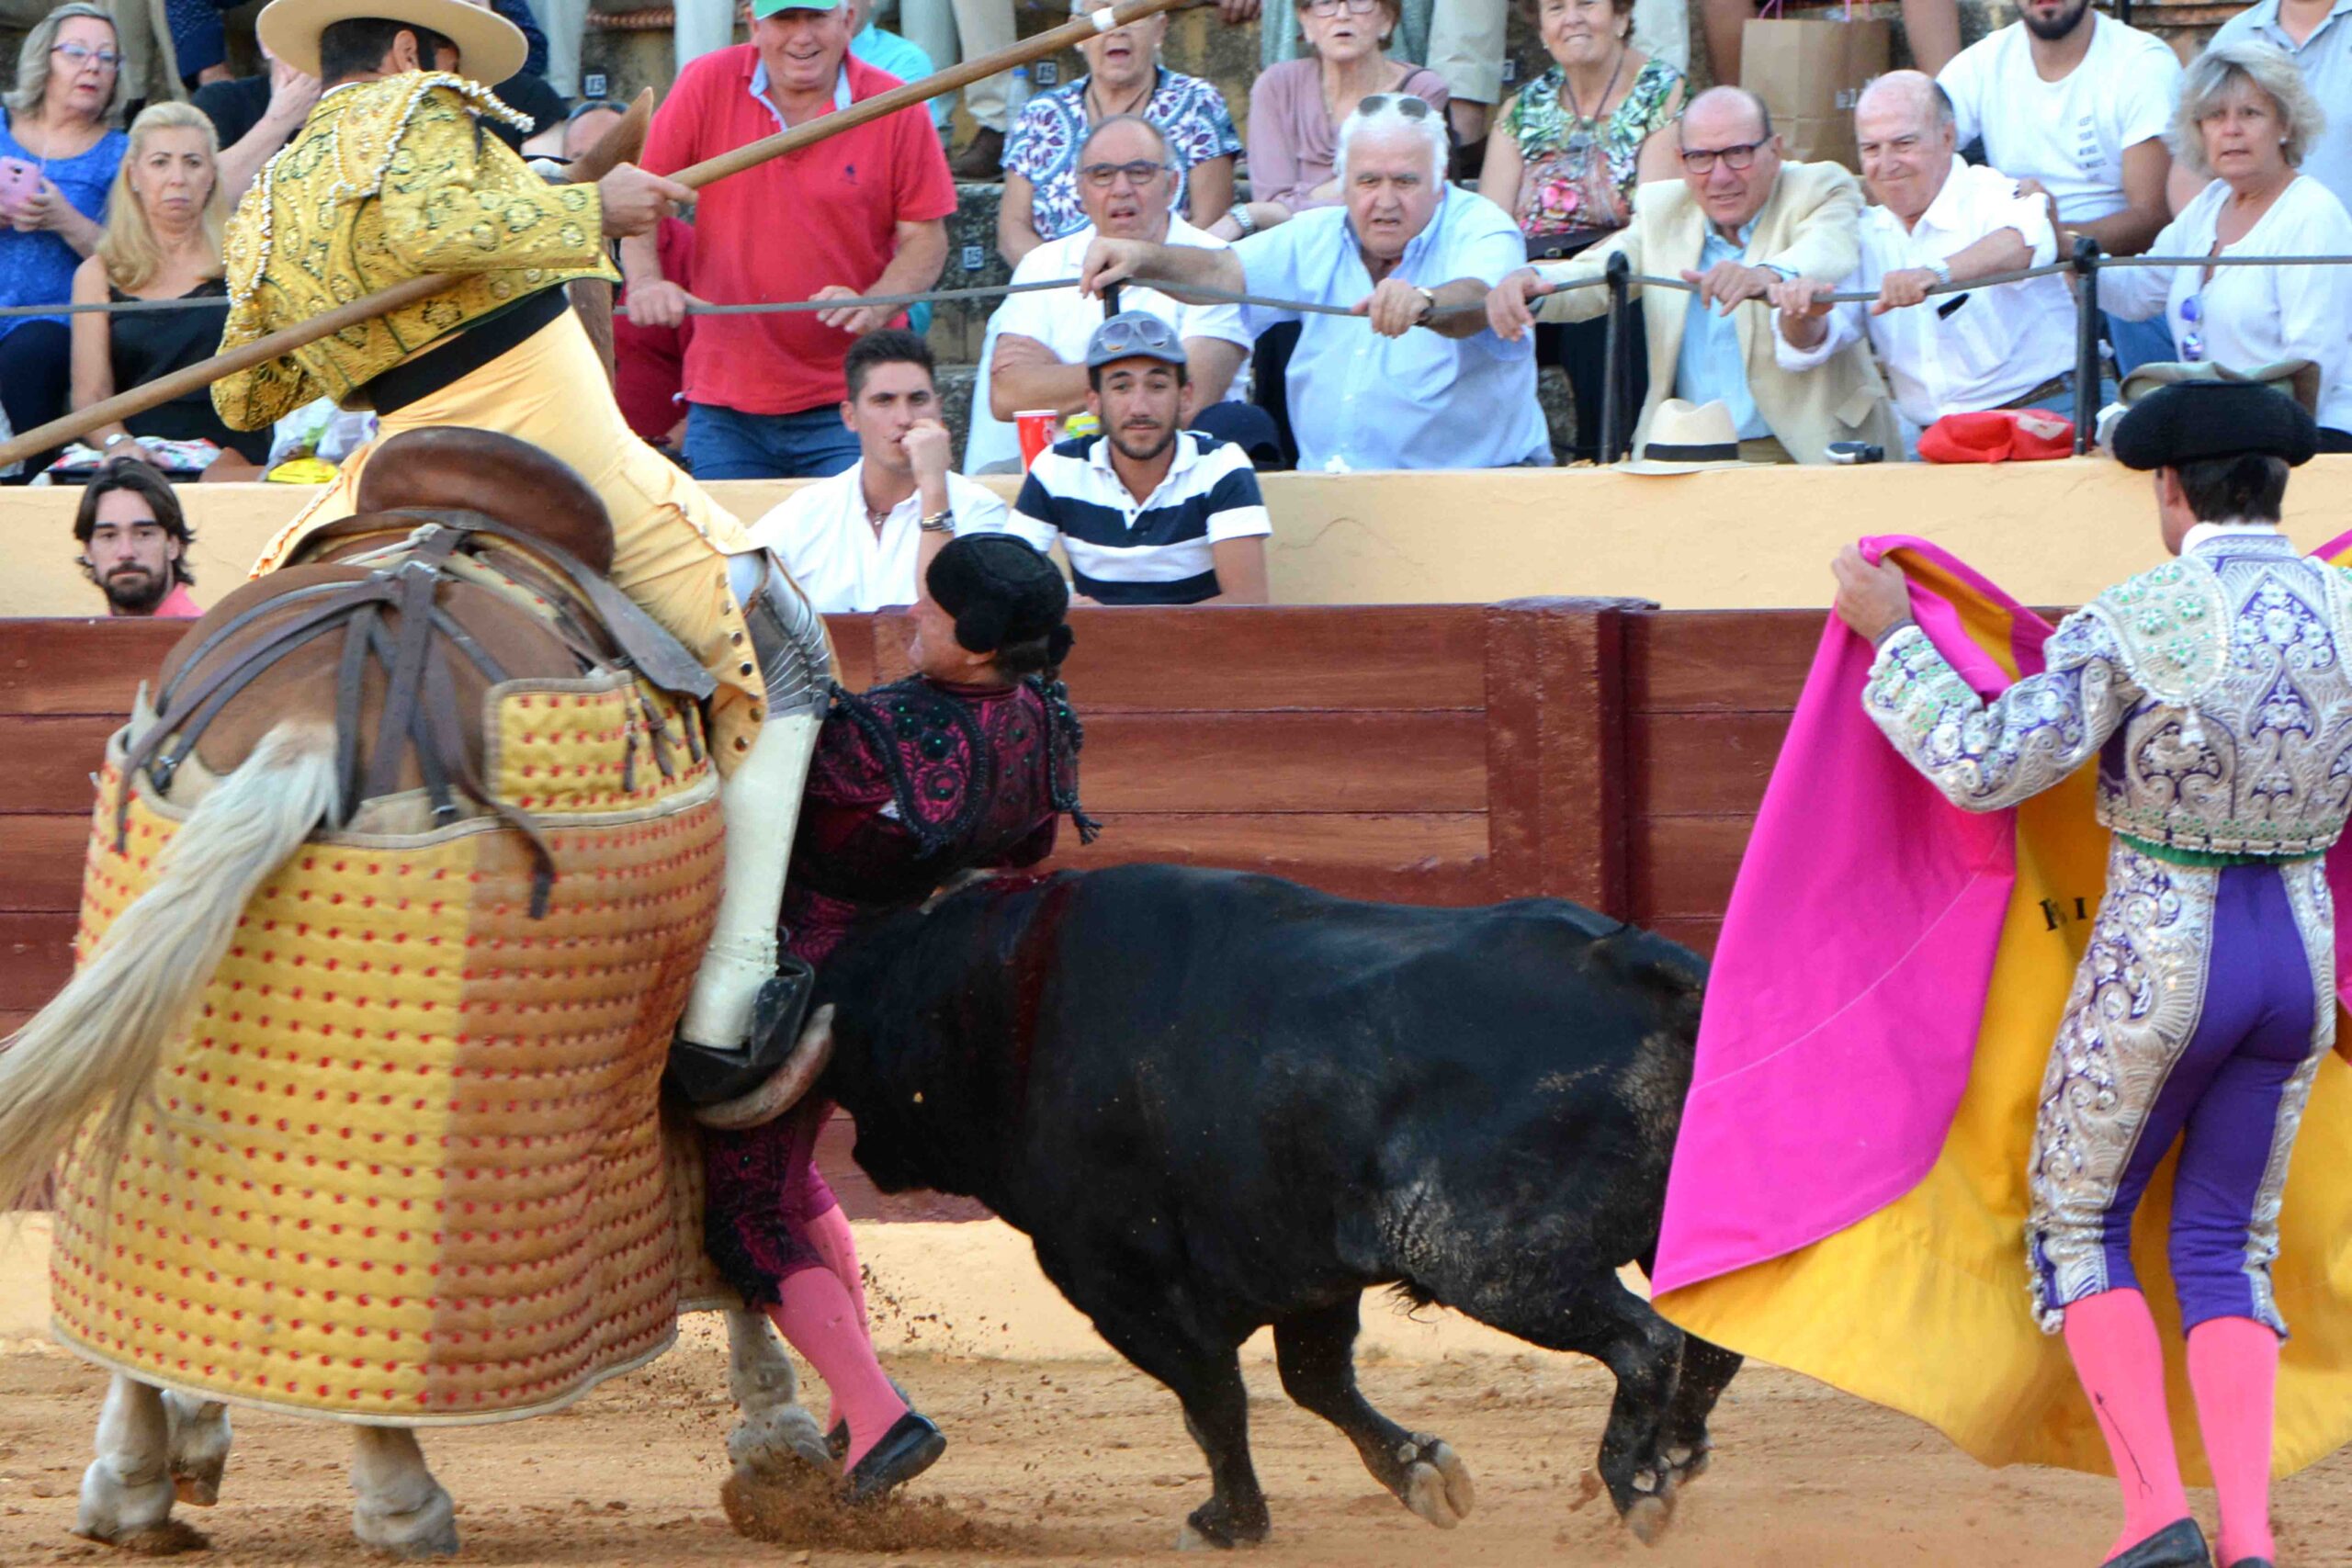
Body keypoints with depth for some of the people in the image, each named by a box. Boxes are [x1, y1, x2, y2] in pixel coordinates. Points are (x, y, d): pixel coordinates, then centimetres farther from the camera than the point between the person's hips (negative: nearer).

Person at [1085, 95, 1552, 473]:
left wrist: (1424, 303, -51)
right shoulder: (1318, 238, 13)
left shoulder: (1480, 230, -4)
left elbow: (1477, 301, -27)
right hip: (1323, 492, 5)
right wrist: (1143, 256, -22)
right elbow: (1224, 273, -1)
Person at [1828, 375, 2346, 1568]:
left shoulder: (2134, 623, -16)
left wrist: (1892, 636, -8)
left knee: (2077, 1228, 14)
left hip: (2157, 967, -5)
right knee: (2221, 1250, 16)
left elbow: (1987, 768, -18)